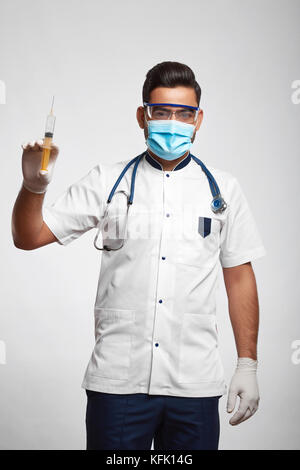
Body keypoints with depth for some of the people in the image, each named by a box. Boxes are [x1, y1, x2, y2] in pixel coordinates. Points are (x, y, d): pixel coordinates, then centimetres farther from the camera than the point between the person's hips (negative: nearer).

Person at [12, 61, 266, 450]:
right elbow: (29, 238, 3)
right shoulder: (107, 181, 5)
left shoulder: (224, 189, 8)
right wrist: (34, 185, -17)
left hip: (195, 385, 1)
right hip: (117, 379, -1)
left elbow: (239, 277, 9)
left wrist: (247, 365, 5)